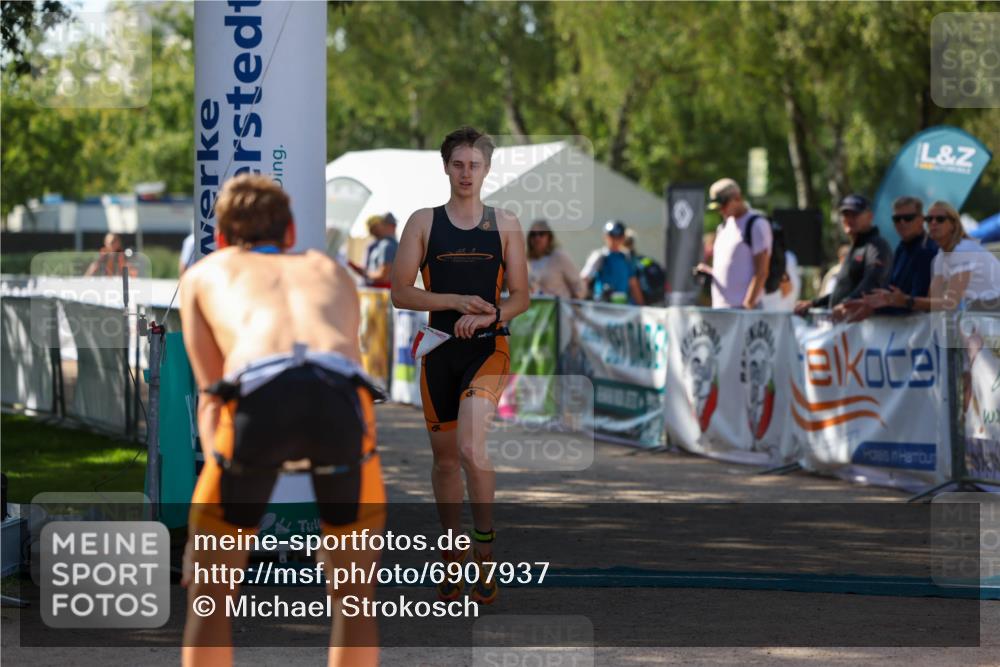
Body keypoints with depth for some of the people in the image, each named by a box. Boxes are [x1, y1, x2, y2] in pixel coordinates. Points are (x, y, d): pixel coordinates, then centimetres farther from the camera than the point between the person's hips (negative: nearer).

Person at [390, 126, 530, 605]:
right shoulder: (423, 223, 5)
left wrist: (490, 316, -14)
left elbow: (521, 297, 6)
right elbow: (400, 293, 0)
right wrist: (456, 302, -12)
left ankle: (485, 549, -9)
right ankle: (453, 556, 22)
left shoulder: (505, 224, 5)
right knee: (444, 454, 9)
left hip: (489, 347, -2)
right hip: (440, 347, 2)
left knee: (471, 445, -21)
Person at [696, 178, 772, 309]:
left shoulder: (757, 225, -7)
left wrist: (748, 305, -17)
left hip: (742, 307, -8)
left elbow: (761, 273, -12)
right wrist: (709, 271, 6)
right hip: (719, 307, 8)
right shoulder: (724, 226, 18)